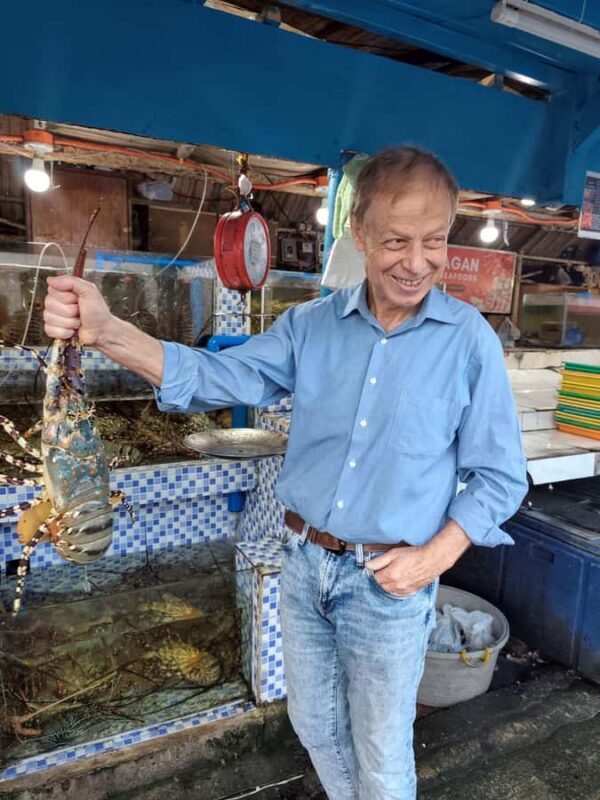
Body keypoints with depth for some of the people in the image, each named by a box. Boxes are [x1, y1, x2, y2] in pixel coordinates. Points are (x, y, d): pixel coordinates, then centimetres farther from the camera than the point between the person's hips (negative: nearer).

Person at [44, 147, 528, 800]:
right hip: (303, 564, 4)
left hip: (389, 585, -3)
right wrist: (106, 331, -23)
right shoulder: (311, 325, -3)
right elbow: (220, 378, -9)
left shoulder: (470, 340, -12)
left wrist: (436, 556, -18)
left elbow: (500, 476, -6)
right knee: (314, 726, 26)